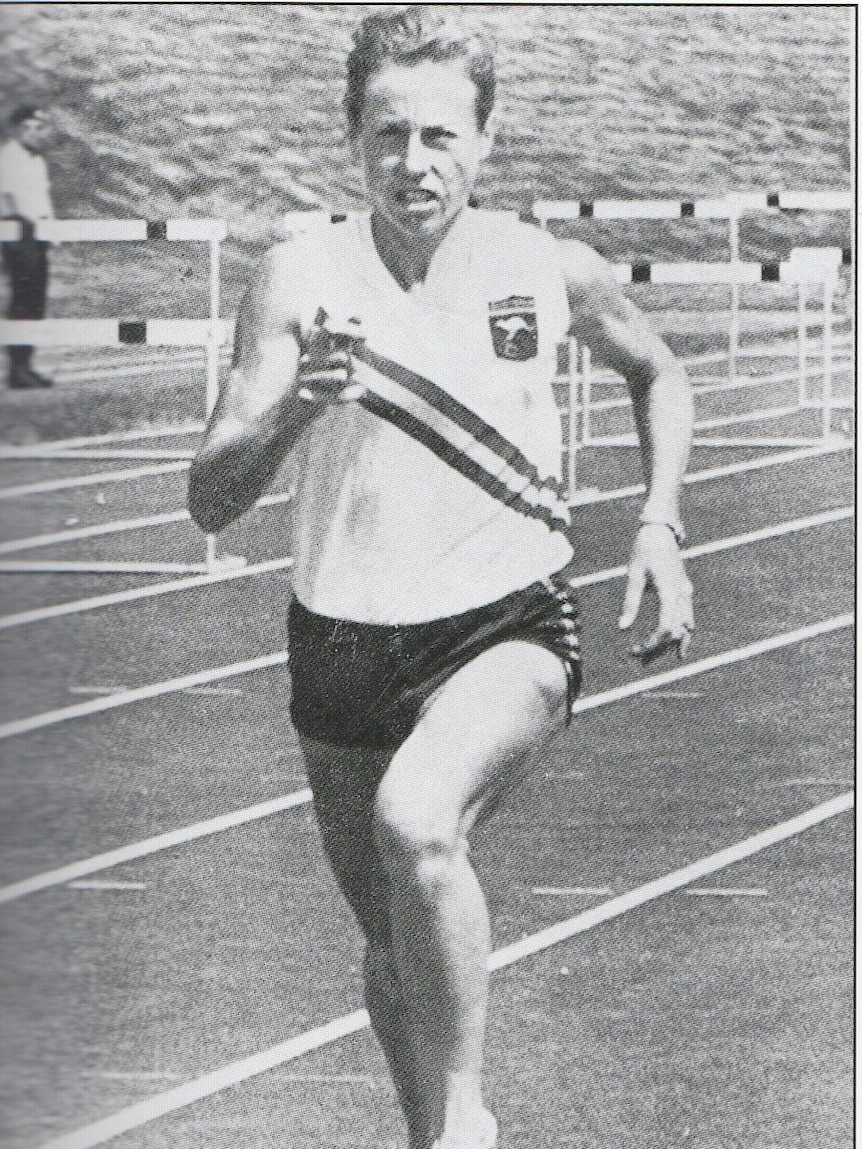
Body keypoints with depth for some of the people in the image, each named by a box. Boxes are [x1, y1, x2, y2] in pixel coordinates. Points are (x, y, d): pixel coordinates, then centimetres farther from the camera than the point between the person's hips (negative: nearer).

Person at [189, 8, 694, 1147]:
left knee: (414, 823, -32)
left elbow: (659, 374, 17)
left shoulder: (550, 270, -6)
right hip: (341, 643, 2)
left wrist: (659, 527, 4)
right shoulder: (301, 277, -9)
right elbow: (211, 502, -14)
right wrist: (294, 408, -33)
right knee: (393, 942, 13)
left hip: (510, 630, -2)